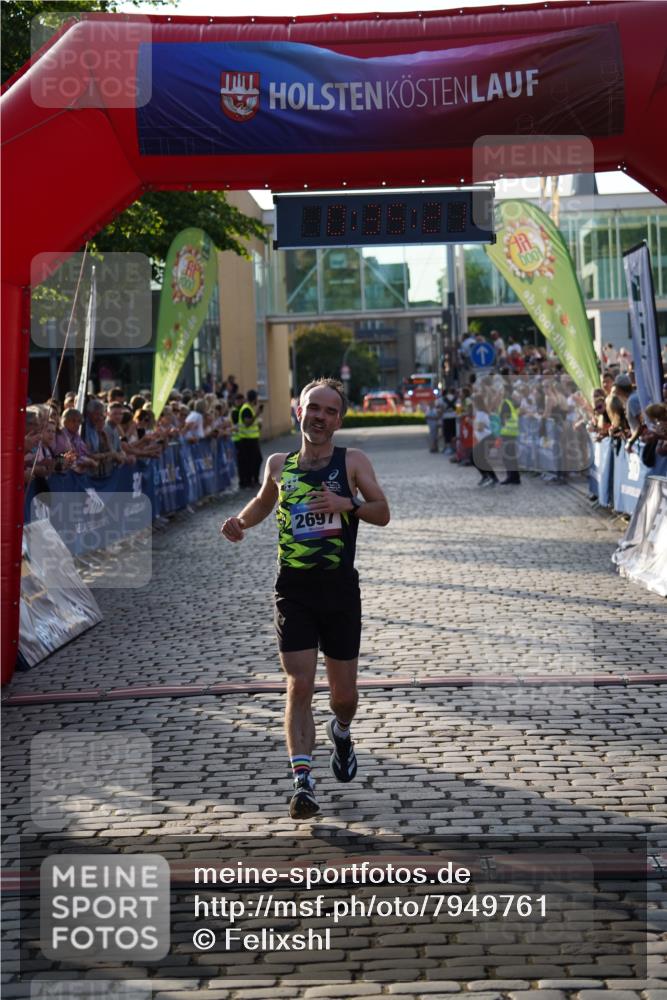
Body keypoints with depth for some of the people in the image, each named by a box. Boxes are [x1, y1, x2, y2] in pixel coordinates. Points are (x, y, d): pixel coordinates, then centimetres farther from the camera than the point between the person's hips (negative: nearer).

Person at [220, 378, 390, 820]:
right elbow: (263, 501, 27)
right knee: (299, 687, -11)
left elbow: (383, 513, -2)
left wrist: (349, 504, -21)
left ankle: (341, 732, 44)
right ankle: (303, 782, -12)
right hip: (294, 589, 1)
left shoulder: (353, 461, 2)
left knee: (343, 692, 9)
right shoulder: (279, 464, 8)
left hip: (340, 589, 0)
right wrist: (240, 521, 6)